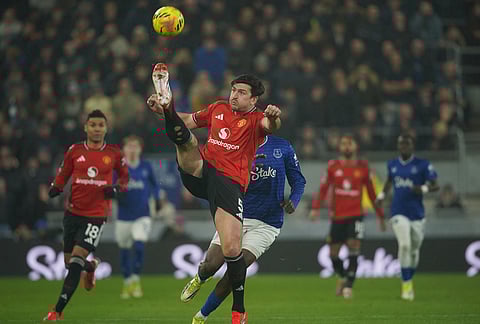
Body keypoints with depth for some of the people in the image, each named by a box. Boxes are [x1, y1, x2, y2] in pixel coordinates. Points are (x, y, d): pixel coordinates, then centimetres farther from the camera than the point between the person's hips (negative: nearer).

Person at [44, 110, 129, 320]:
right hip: (73, 212, 3)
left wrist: (116, 189, -7)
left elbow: (124, 176, 13)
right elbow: (62, 175, 12)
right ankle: (91, 266, 47)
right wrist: (55, 188, -8)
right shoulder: (74, 151, 2)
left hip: (96, 215, -3)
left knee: (77, 259, -15)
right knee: (69, 261, 9)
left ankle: (58, 311, -13)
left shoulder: (114, 153, 0)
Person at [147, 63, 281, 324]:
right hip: (200, 171, 4)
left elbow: (269, 126, -18)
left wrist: (273, 117, -42)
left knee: (232, 250, -12)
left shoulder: (254, 119, 5)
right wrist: (165, 111, 15)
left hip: (230, 183, -4)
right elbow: (189, 121, 32)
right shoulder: (218, 109, 19)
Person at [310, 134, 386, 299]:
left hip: (356, 215, -1)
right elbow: (324, 188, 0)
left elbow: (371, 192, 10)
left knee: (354, 248, -16)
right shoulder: (333, 166, 3)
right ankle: (342, 276, 33)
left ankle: (349, 285, -10)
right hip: (337, 216, 1)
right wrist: (315, 208, -14)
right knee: (333, 254, 5)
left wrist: (380, 215, 12)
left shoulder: (362, 167, 3)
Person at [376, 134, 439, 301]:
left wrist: (423, 189, -22)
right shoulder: (392, 165, 8)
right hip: (398, 213, 0)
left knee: (414, 249, 10)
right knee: (404, 245, -18)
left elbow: (435, 185, -2)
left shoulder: (423, 165, -3)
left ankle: (409, 280, 32)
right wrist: (382, 195, 13)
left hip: (417, 214, 0)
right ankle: (406, 283, -13)